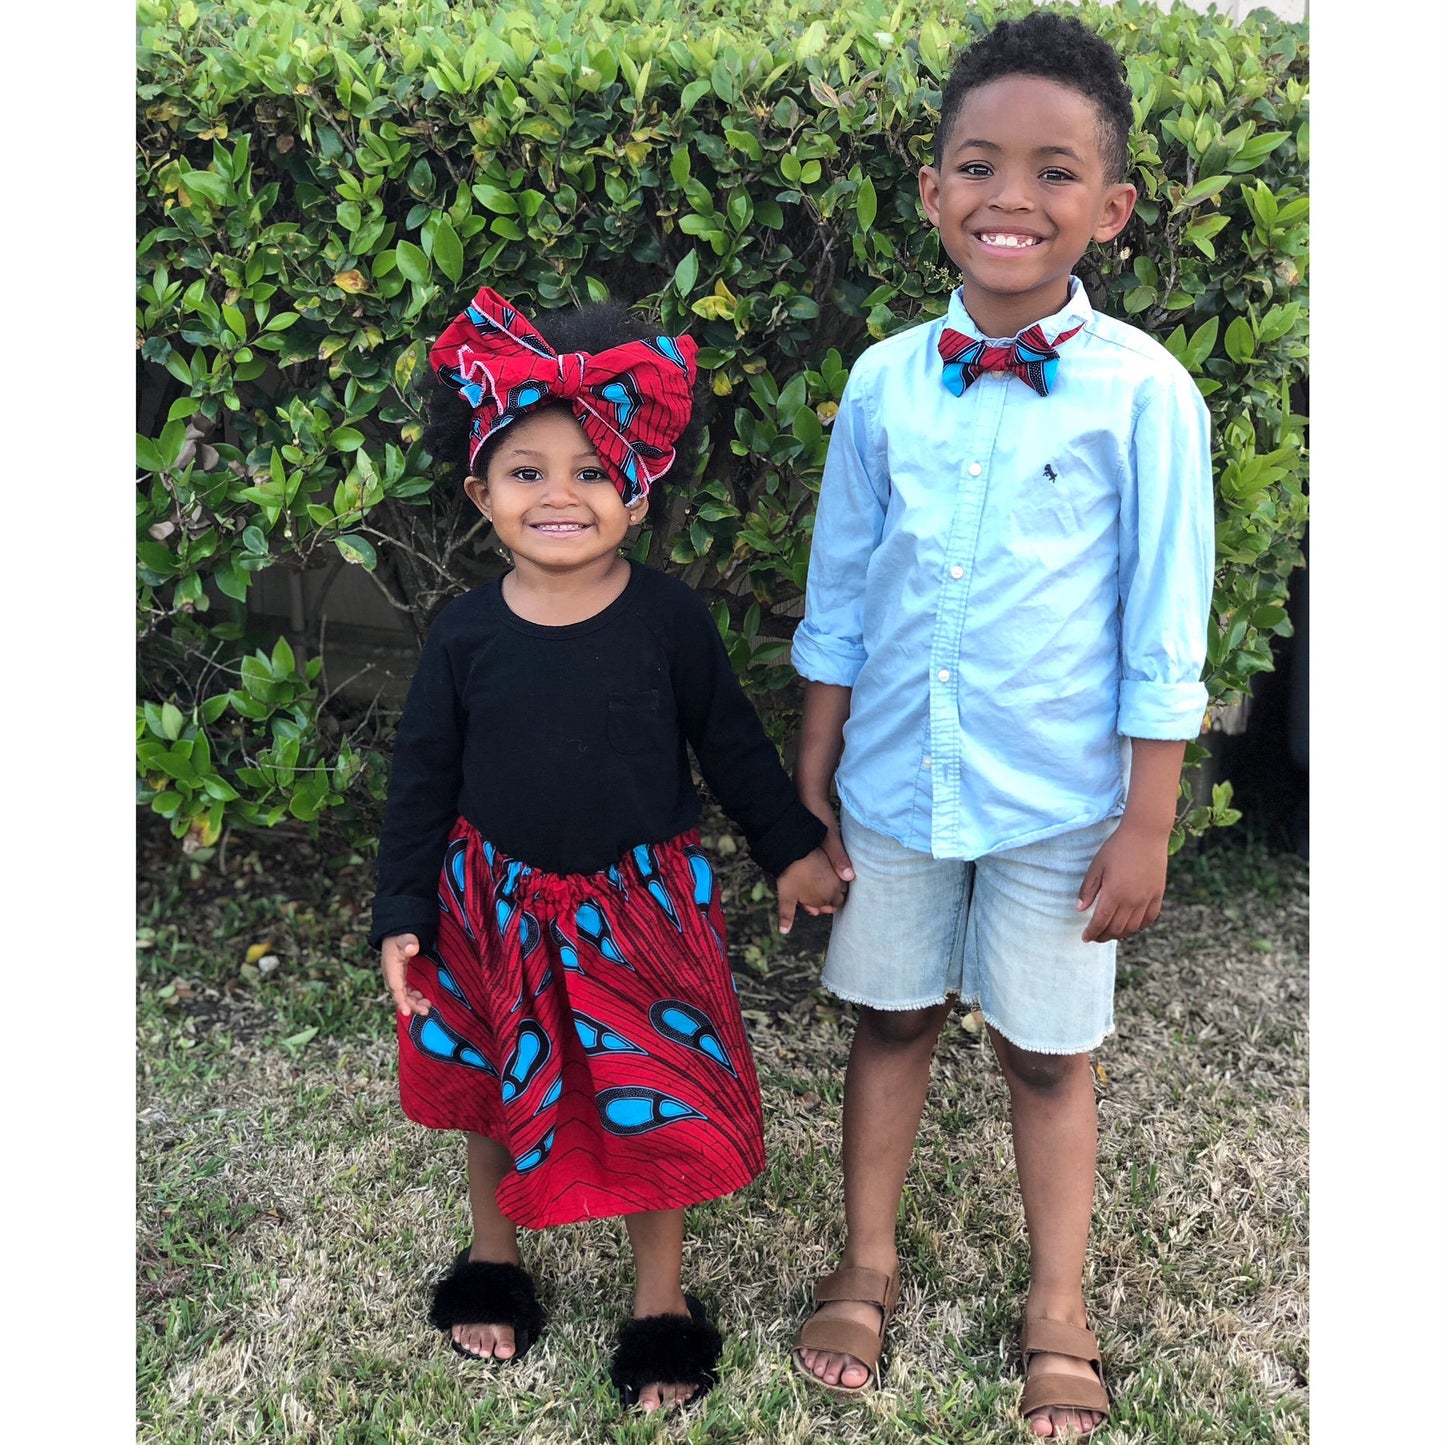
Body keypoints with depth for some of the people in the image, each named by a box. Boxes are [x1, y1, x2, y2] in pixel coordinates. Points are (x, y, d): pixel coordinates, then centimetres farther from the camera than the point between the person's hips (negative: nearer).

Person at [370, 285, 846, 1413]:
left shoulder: (668, 618, -11)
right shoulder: (467, 633, -9)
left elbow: (730, 739, 1)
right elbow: (422, 779, -1)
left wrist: (791, 847, 6)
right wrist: (402, 917, -1)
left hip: (639, 906, -1)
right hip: (496, 907, 2)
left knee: (655, 1104, 9)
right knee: (496, 1093, 20)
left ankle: (662, 1296, 32)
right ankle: (494, 1254, 46)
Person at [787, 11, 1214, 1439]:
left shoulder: (1142, 393, -10)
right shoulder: (885, 382, -2)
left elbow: (1162, 636, -7)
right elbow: (838, 604, 4)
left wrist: (1147, 826, -6)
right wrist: (809, 789, 5)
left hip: (1057, 801, -2)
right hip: (893, 783, 3)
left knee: (1047, 1050, 12)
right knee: (890, 1015, 16)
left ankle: (1058, 1318, 33)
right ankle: (866, 1268, 37)